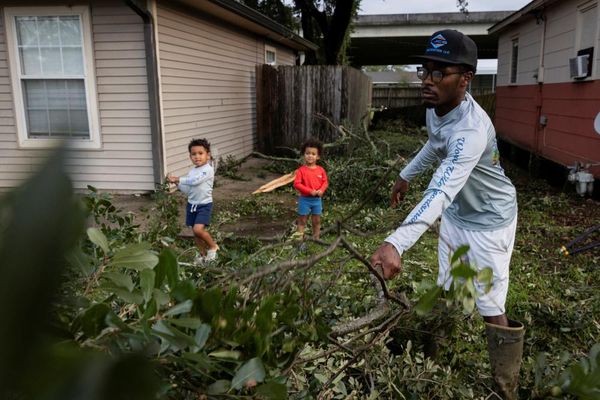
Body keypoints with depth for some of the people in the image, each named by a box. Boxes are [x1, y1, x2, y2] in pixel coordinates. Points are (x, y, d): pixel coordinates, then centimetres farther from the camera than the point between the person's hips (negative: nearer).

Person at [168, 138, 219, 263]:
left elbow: (195, 181, -26)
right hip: (192, 204, 7)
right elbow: (187, 190, 10)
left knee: (198, 229, -22)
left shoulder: (208, 170, -13)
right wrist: (177, 183, -5)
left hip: (204, 205, -7)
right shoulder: (192, 171, 9)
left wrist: (178, 178, -17)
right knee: (195, 232, 12)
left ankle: (213, 246, 4)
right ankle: (203, 254, 30)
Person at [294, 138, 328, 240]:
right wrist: (310, 191, -22)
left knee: (317, 221, 13)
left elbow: (325, 182, 5)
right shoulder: (301, 170, -10)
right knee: (302, 221, 5)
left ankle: (316, 239, 26)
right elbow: (297, 184, -15)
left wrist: (321, 190, -16)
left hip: (317, 199, 3)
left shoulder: (321, 170, 0)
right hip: (305, 199, -3)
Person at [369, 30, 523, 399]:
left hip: (489, 220, -8)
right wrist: (407, 174, 19)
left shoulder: (472, 129, -36)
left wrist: (396, 243, -63)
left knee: (491, 310, -1)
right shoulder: (436, 106, -9)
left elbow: (440, 194, -51)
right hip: (455, 215, 8)